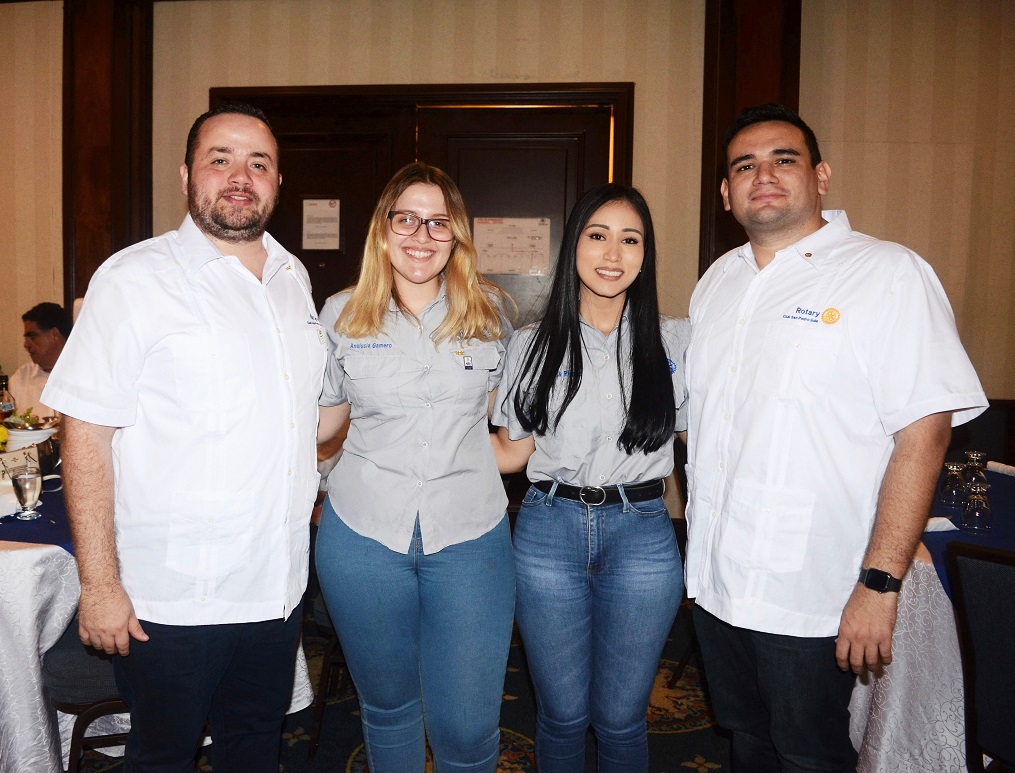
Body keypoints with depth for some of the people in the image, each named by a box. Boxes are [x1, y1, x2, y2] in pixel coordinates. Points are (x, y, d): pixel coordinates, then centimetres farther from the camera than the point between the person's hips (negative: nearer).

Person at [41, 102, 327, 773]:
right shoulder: (134, 279, -11)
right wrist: (99, 584, -15)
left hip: (277, 586, 6)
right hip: (172, 599, -5)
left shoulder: (293, 278, 8)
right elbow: (86, 433, -13)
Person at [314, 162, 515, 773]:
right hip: (364, 536, 1)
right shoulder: (342, 315, 1)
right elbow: (319, 421, 10)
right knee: (387, 705, 20)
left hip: (470, 535, 0)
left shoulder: (490, 312, 1)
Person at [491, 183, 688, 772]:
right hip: (550, 531, 1)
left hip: (641, 534, 0)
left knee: (620, 717, 12)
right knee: (563, 713, 13)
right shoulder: (533, 344, 3)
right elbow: (511, 452, 6)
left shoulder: (677, 341, 2)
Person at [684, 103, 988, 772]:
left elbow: (924, 430, -16)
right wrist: (697, 544, 13)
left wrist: (880, 584, -20)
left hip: (811, 599, -5)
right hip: (713, 581, 6)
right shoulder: (718, 280, 8)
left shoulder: (889, 274, -11)